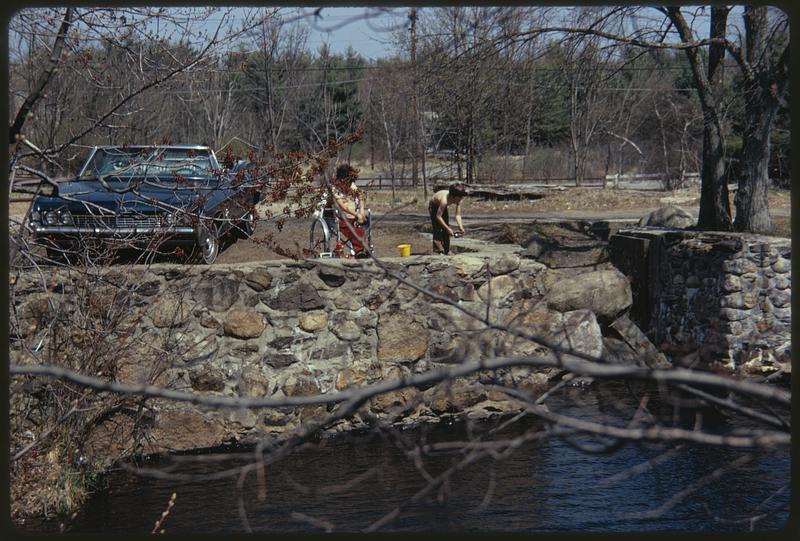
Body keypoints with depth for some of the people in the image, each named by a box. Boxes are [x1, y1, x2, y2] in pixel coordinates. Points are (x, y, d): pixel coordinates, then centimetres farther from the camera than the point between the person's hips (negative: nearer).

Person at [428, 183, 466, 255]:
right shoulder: (445, 200, -44)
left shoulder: (458, 200, -25)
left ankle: (446, 250, 8)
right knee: (437, 228, -17)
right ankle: (437, 250, -18)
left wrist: (460, 227, -35)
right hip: (434, 206, -6)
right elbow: (438, 216, -40)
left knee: (445, 228, 1)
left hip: (443, 207, 6)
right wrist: (448, 228, -39)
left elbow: (458, 215, -20)